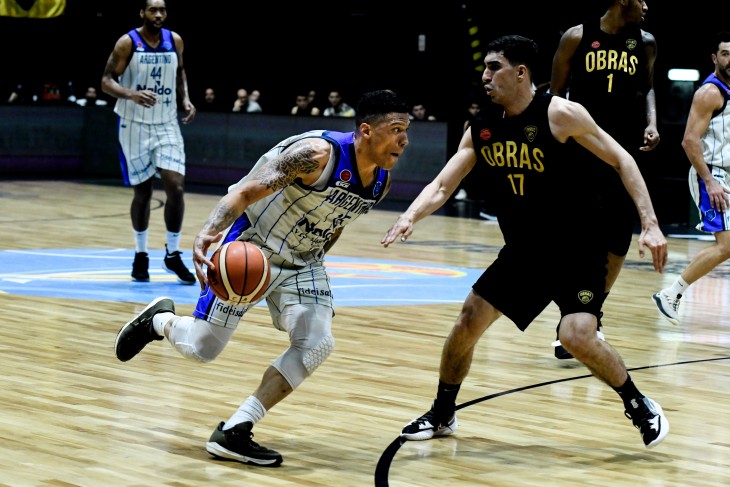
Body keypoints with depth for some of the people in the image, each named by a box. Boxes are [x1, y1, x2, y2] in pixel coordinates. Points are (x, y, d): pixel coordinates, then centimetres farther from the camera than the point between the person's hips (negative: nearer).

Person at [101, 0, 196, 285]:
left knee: (176, 187, -10)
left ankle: (172, 254, 4)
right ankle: (141, 254, 22)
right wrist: (131, 94, -31)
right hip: (135, 125, -3)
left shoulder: (175, 41, 1)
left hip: (167, 125, 3)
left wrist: (185, 99, 2)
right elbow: (107, 81, -12)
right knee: (142, 192, 4)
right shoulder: (127, 43, -11)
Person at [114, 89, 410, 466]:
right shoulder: (317, 154, -29)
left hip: (302, 263, 6)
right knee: (201, 348, -2)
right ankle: (159, 320, 35)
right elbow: (245, 192, -32)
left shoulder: (381, 182, -5)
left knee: (316, 345, -15)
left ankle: (232, 434, -8)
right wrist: (208, 232, -47)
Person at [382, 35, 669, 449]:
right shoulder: (481, 130, 0)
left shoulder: (559, 114, -17)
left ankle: (641, 408, 3)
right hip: (523, 252, 6)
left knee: (577, 336, -21)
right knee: (467, 323, 2)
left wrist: (650, 223, -20)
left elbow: (621, 160, -12)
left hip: (577, 249, -6)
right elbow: (442, 186, 1)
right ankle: (442, 415, 22)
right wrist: (411, 216, -20)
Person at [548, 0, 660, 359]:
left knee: (619, 239, 4)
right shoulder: (577, 37, -3)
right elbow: (557, 93, 4)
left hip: (624, 152, 3)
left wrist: (651, 123, 3)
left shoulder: (645, 42, 5)